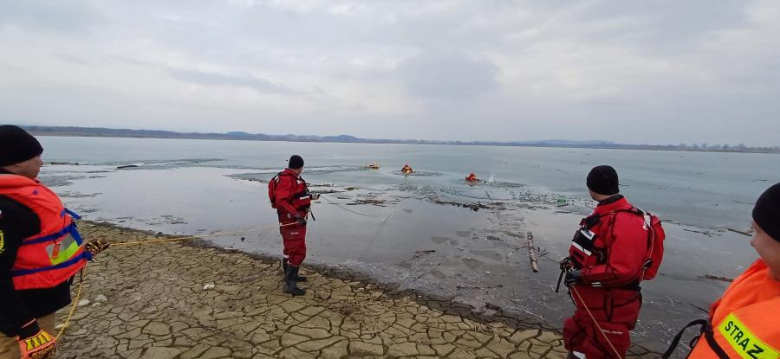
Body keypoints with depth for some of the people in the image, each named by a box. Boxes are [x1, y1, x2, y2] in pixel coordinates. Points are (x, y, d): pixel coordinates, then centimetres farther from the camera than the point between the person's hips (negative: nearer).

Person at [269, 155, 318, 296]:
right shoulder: (286, 179, -21)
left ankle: (290, 275, 36)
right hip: (292, 221, -11)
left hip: (296, 220, 11)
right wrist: (296, 214, -37)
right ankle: (289, 283, -8)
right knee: (298, 251, -11)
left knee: (291, 248, 21)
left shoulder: (293, 178, 10)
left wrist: (310, 196, 31)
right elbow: (281, 201, -30)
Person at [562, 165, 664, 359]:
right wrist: (574, 261, 6)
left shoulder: (625, 223, -28)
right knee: (575, 341, 25)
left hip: (610, 309, -9)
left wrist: (582, 276, -26)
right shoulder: (605, 213, 5)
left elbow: (622, 271, -32)